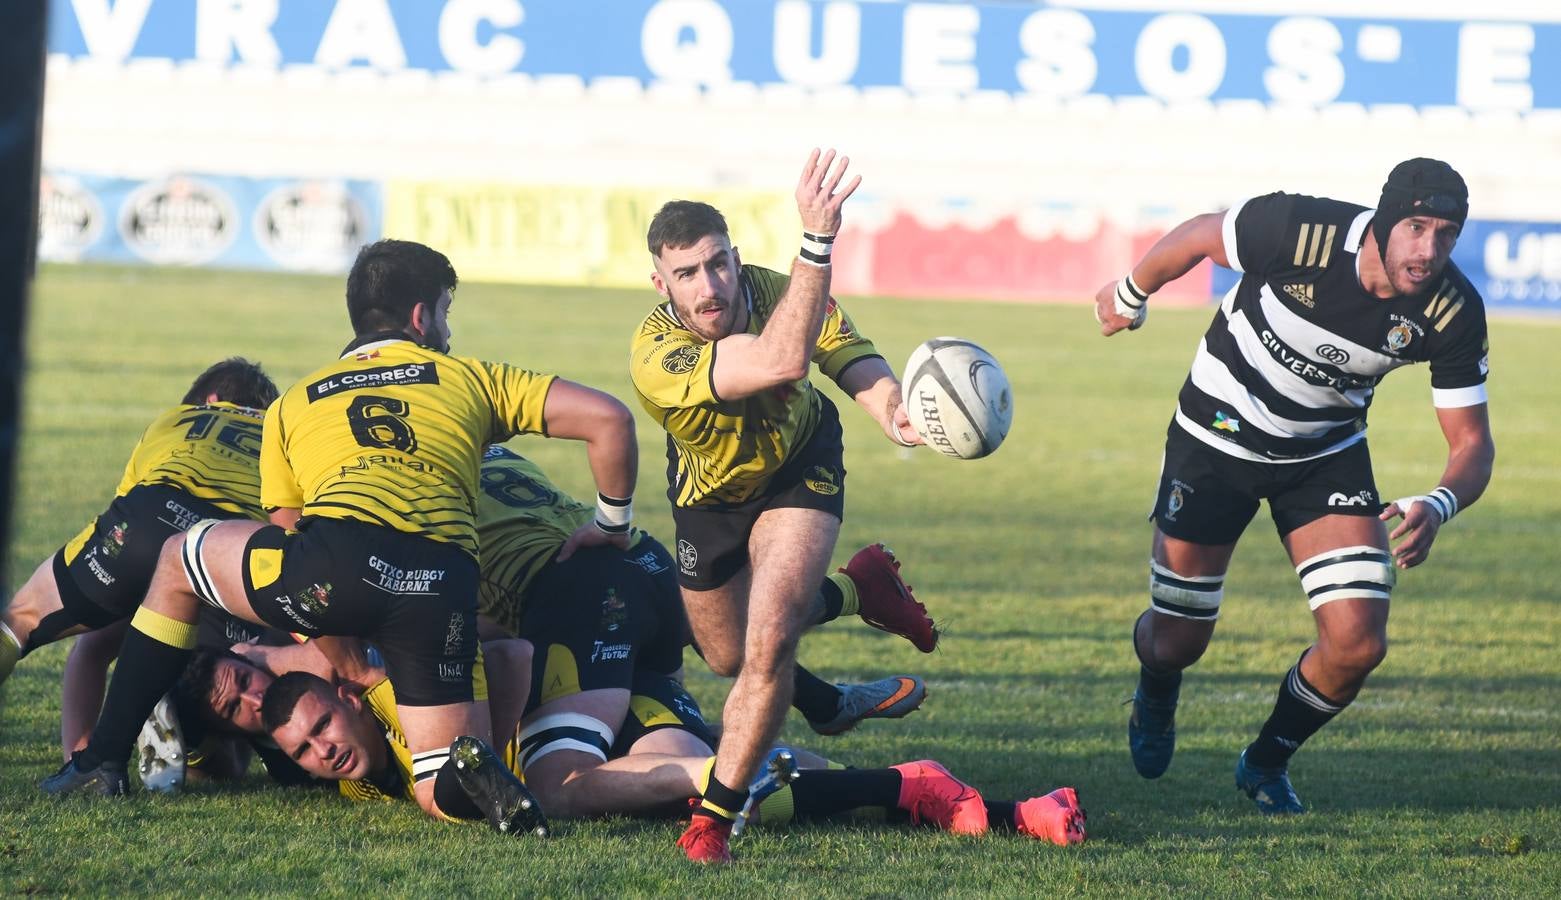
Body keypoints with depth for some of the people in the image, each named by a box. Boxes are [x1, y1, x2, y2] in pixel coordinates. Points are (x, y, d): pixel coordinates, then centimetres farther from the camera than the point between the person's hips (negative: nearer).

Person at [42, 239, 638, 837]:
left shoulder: (292, 405, 30)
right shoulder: (469, 378, 27)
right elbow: (609, 420, 19)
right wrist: (613, 524, 33)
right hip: (444, 587, 0)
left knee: (178, 561, 28)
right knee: (444, 798, 10)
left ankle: (105, 759, 25)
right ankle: (475, 771, -28)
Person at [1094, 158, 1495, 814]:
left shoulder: (1453, 313, -23)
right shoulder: (1299, 231, -33)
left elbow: (1471, 440, -16)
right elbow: (1198, 237, -12)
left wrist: (1437, 507, -38)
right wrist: (1128, 298, 6)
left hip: (1328, 456, 2)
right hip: (1217, 435, -2)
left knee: (1358, 645, -12)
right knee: (1176, 643, 4)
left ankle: (1267, 762, 19)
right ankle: (1155, 700, 45)